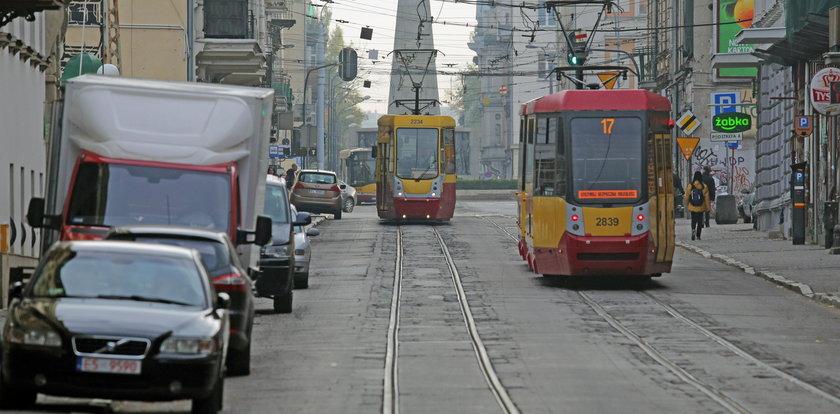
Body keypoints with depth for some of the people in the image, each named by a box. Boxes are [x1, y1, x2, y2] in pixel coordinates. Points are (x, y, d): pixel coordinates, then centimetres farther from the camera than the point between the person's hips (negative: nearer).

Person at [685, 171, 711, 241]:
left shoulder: (690, 186, -6)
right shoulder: (704, 187, -8)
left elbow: (687, 197, 2)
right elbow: (707, 198, -5)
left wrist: (687, 204, 19)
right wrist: (708, 207, 3)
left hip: (692, 207, 0)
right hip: (701, 208, 0)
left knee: (693, 220, 8)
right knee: (700, 221, 11)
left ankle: (693, 229, -21)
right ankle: (698, 235, 13)